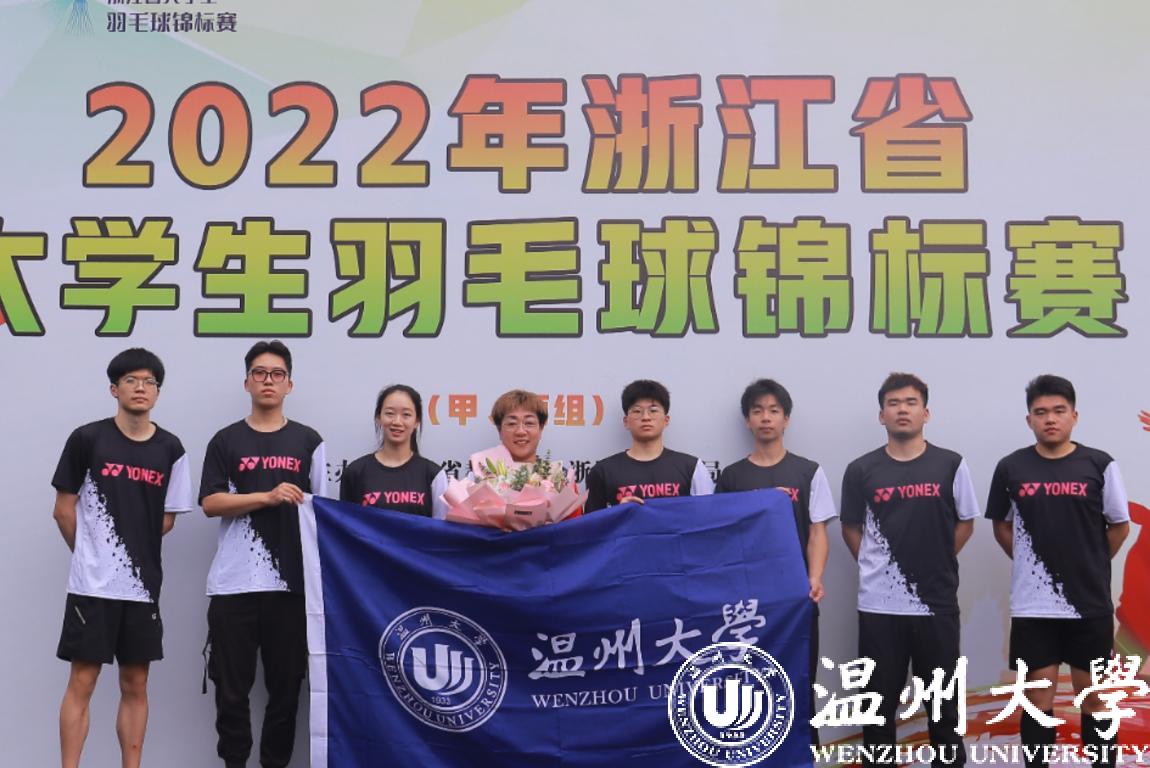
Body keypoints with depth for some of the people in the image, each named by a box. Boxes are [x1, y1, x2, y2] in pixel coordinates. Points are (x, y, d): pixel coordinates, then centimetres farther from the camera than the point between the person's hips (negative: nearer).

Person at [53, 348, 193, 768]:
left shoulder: (170, 449, 3)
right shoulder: (87, 439, -4)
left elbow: (167, 518, 9)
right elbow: (64, 510, 2)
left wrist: (131, 550, 5)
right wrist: (92, 555, 7)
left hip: (142, 585, 3)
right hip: (92, 584, -3)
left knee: (135, 685, 9)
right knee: (82, 682, 0)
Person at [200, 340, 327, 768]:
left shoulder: (308, 442, 10)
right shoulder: (226, 441, 8)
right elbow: (210, 503, -1)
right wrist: (267, 497, -14)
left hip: (291, 582, 1)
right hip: (233, 583, -1)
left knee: (286, 685, 5)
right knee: (232, 687, 2)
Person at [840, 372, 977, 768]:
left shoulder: (951, 465, 0)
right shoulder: (861, 470, 0)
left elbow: (965, 523, 10)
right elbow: (851, 528, 12)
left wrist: (936, 563, 4)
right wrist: (876, 566, 3)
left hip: (937, 600, 0)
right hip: (878, 604, 0)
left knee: (943, 693, 9)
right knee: (880, 696, 7)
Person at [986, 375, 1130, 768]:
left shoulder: (1100, 465, -3)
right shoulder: (1011, 468, 0)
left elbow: (1120, 526, 8)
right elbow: (1001, 526, 13)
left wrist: (1089, 565, 8)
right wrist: (1032, 564, 8)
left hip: (1090, 602, 0)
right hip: (1032, 605, 0)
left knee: (1094, 698, 7)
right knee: (1037, 698, 6)